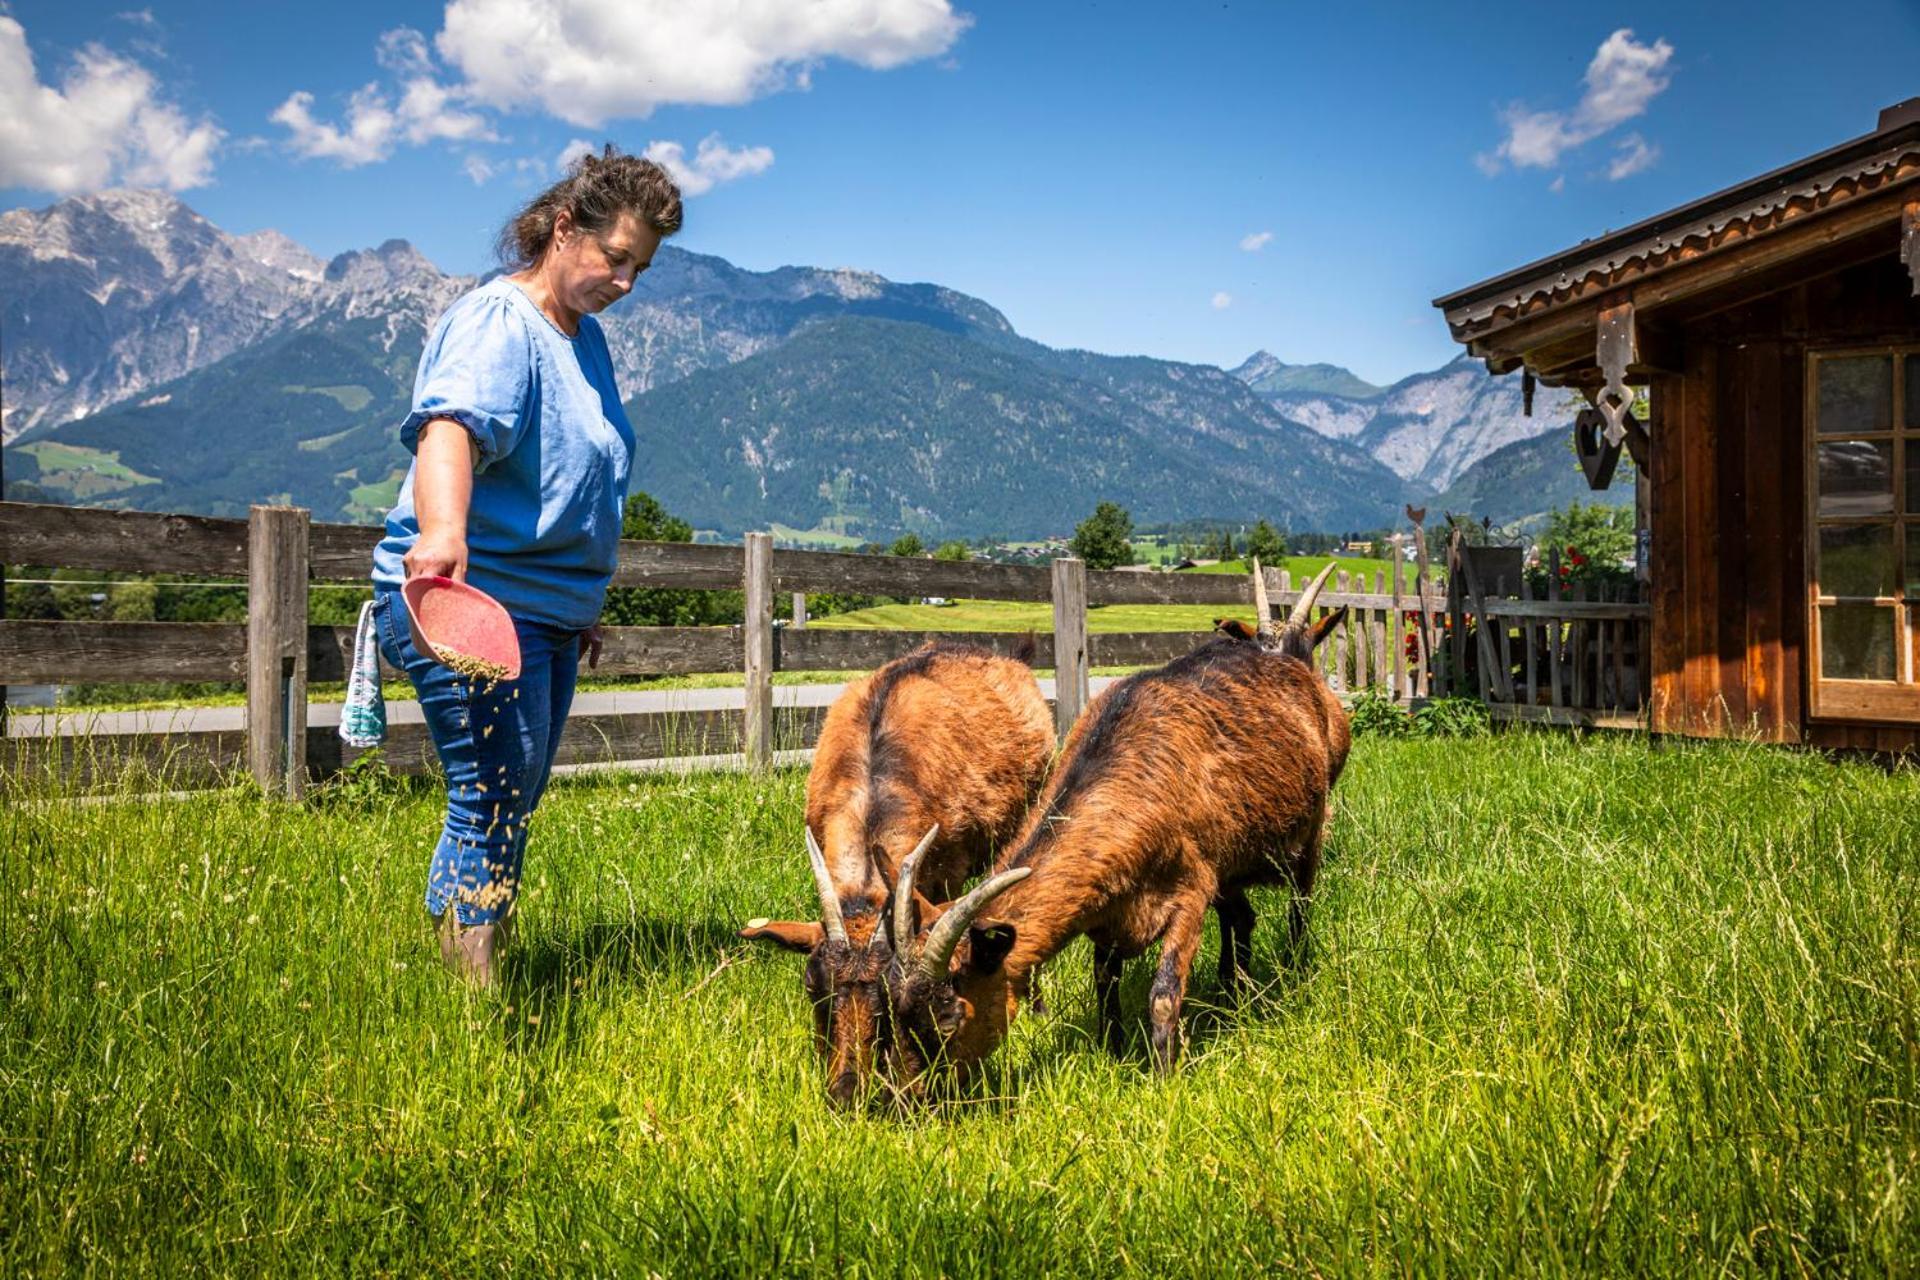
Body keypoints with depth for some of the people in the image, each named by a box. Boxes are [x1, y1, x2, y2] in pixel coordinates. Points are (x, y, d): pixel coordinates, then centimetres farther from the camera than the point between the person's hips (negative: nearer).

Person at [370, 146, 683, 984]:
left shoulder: (585, 337, 15)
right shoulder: (497, 324, -14)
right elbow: (449, 427, -35)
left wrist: (582, 607, 30)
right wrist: (441, 532, -55)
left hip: (547, 610, 10)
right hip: (465, 598, -10)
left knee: (513, 802, 14)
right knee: (494, 800, -12)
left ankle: (477, 968, 25)